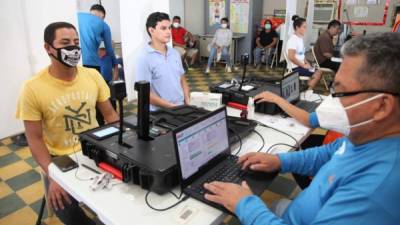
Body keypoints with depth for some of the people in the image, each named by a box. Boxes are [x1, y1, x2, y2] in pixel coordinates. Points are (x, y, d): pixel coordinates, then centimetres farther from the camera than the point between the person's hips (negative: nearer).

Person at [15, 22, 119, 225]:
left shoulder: (93, 76, -4)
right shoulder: (33, 88, -13)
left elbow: (109, 114, 4)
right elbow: (35, 139, -8)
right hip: (60, 159, -2)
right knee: (65, 208, -19)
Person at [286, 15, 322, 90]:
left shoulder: (300, 39, 13)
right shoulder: (293, 39, -16)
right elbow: (291, 57, -24)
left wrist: (307, 63, 4)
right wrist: (304, 65, -17)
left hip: (300, 66, 9)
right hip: (295, 68, -9)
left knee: (319, 72, 1)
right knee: (317, 74, -14)